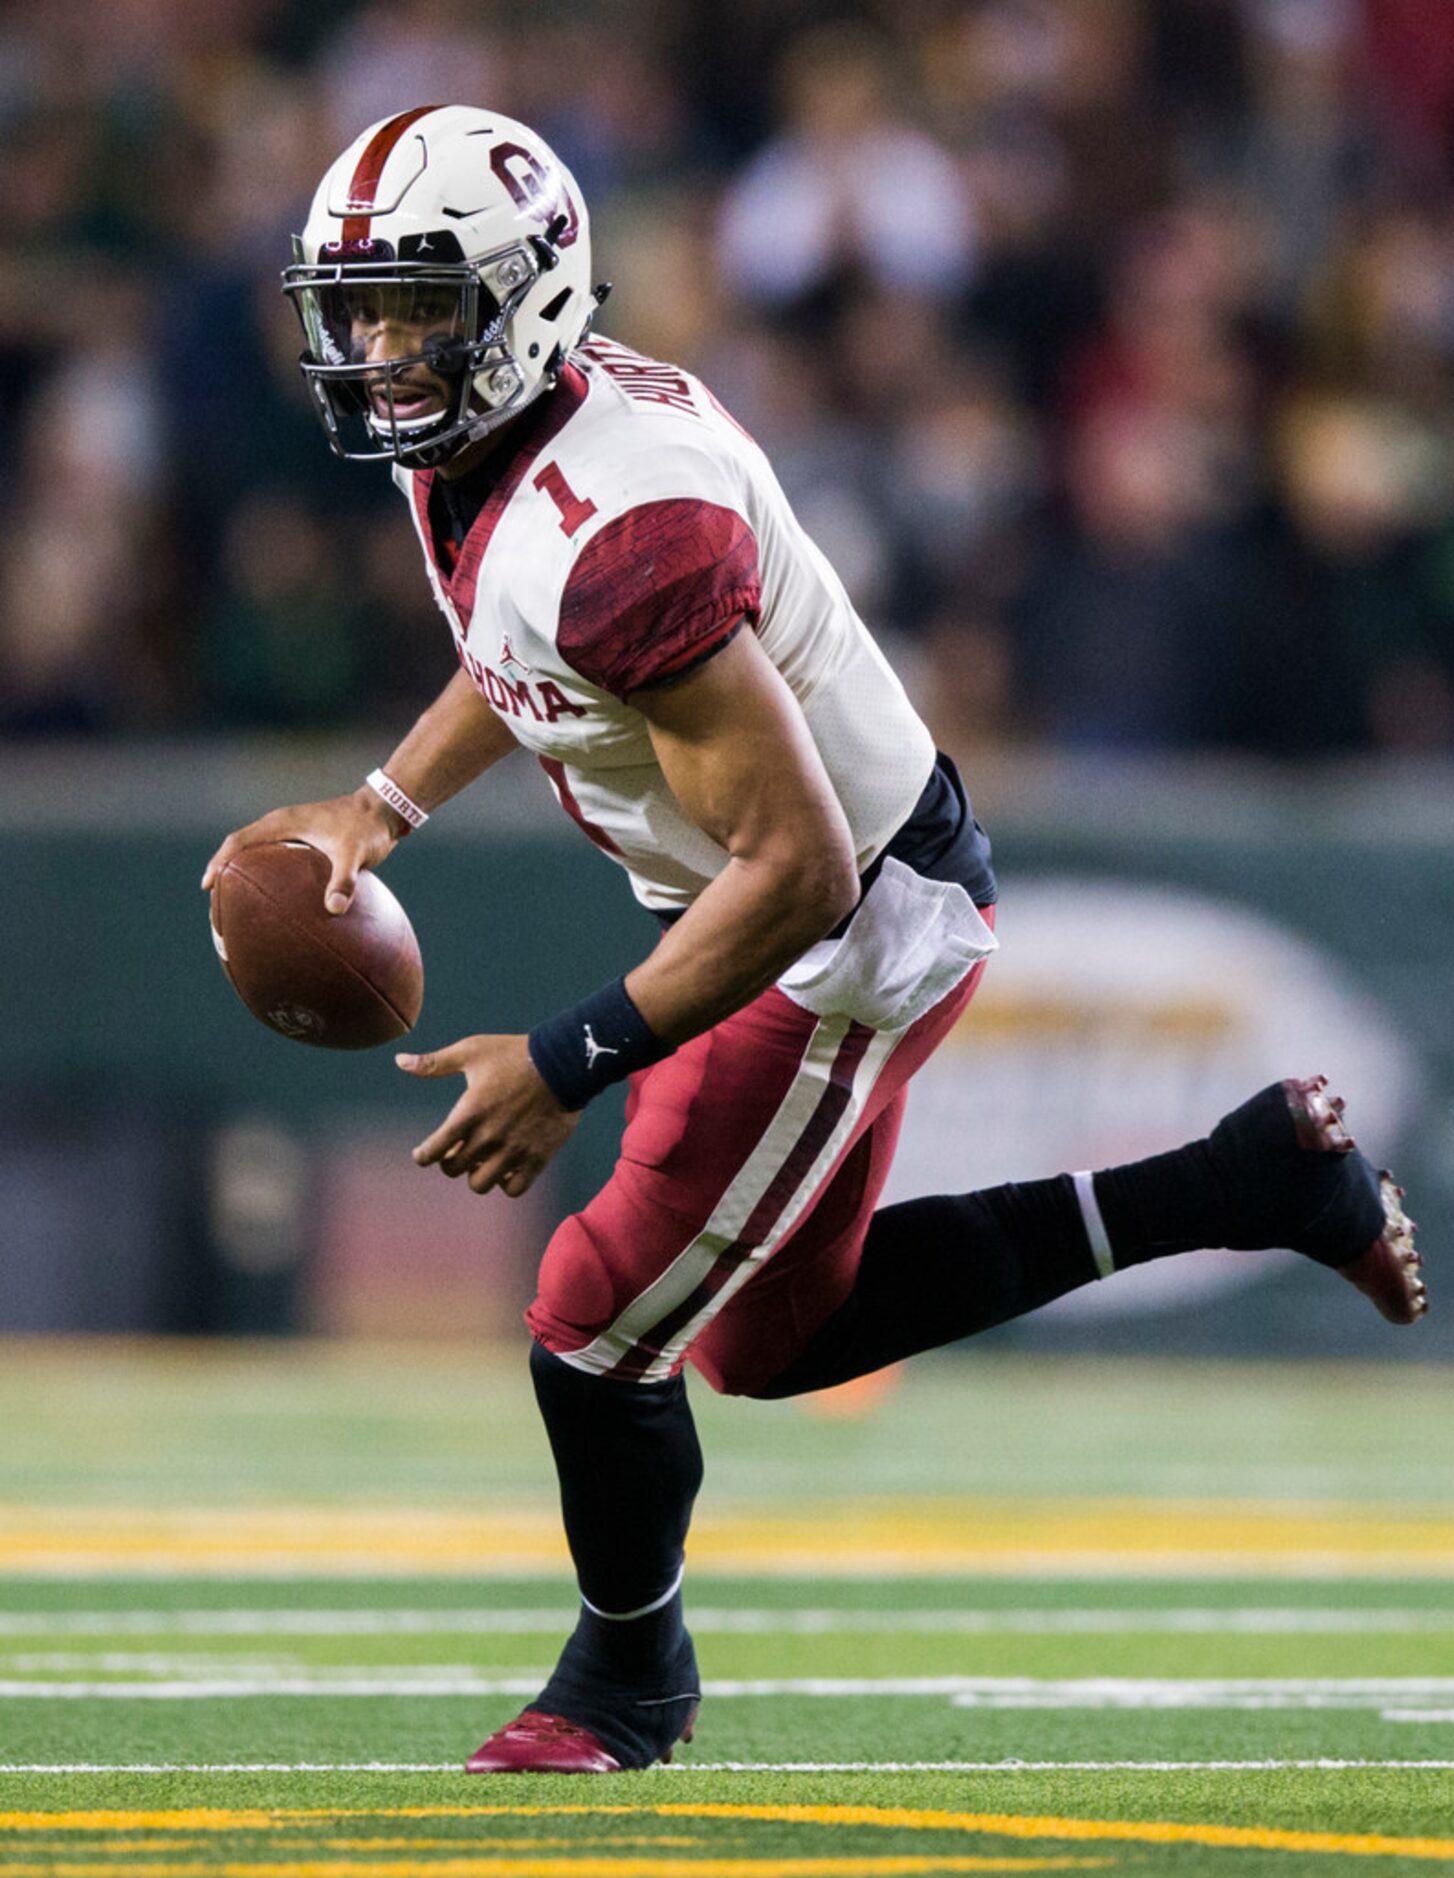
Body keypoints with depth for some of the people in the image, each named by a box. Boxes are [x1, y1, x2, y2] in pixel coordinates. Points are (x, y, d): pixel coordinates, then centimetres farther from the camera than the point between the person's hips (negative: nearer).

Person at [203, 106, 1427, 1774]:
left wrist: (565, 1065, -31)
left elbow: (796, 870, -33)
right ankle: (1252, 1179, 26)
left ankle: (627, 1676, 26)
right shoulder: (464, 446, -4)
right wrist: (383, 806, 10)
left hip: (850, 935, -10)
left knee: (599, 1324, -2)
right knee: (773, 1338, 21)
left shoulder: (618, 524, -34)